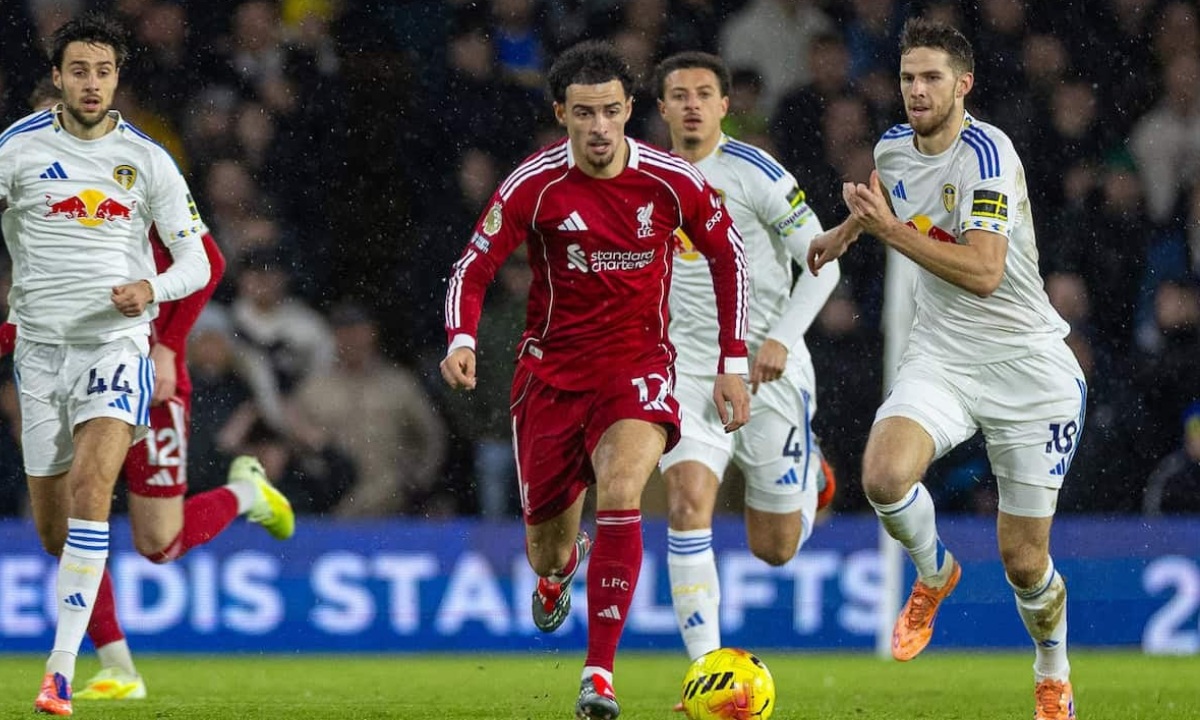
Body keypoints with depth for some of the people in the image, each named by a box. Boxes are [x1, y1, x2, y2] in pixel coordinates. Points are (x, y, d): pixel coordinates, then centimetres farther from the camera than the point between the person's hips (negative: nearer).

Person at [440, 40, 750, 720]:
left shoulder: (673, 181, -10)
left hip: (638, 368, -1)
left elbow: (728, 255, 6)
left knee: (620, 492, -30)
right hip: (552, 370, 1)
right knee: (546, 547, 9)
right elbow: (473, 268, -4)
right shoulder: (535, 186, -12)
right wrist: (461, 340, -24)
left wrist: (733, 364, 4)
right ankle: (560, 566, 51)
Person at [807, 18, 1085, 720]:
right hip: (941, 357, 5)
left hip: (1027, 365, -5)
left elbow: (983, 272, -27)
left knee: (1024, 561, -1)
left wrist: (890, 229, -21)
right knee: (885, 474, -27)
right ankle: (934, 573, 6)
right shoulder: (892, 148, 4)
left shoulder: (985, 154, -18)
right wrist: (842, 235, 44)